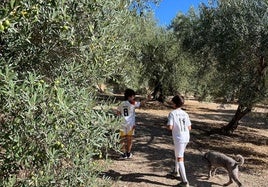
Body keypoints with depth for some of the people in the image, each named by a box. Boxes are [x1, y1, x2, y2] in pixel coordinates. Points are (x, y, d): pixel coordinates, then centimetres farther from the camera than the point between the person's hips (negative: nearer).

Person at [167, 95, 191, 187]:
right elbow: (189, 128, 9)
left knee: (180, 159, 0)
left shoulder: (172, 113, -10)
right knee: (178, 154, 26)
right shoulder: (185, 113, 7)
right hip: (186, 138, 7)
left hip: (178, 138, -7)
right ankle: (176, 172, 42)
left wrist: (167, 126, 3)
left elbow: (170, 127, -18)